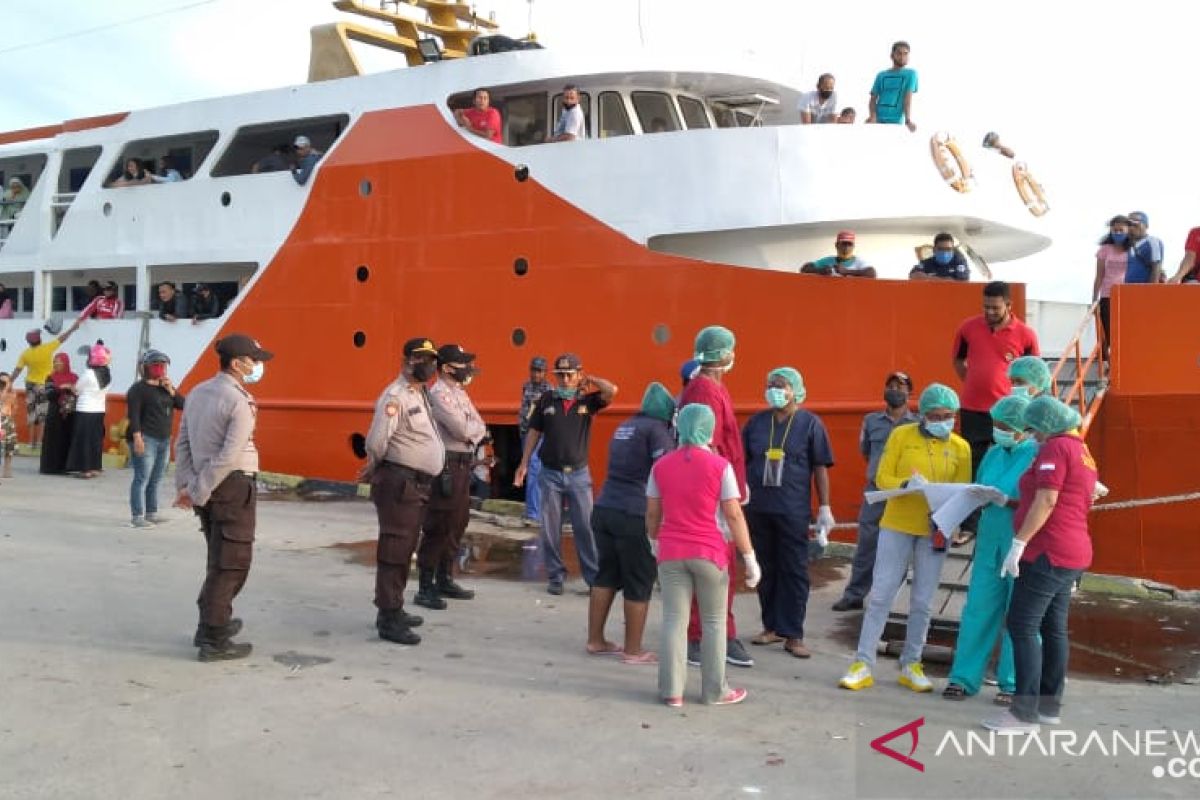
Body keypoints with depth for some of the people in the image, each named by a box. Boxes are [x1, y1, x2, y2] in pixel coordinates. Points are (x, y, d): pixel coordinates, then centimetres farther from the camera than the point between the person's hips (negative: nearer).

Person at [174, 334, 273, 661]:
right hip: (234, 487, -8)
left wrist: (185, 485, 4)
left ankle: (213, 621, 33)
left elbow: (182, 442, 8)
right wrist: (197, 492, -16)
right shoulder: (240, 402, -15)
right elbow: (229, 456, -22)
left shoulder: (197, 392, 10)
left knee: (220, 558, 23)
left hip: (207, 487, 9)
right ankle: (214, 640, 3)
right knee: (232, 563, 0)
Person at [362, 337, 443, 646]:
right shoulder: (395, 396, -15)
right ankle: (388, 620, -4)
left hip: (419, 484, 10)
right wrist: (376, 466, -3)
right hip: (399, 482, -10)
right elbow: (376, 442, -22)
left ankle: (394, 609, 26)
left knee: (405, 551, 16)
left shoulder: (422, 394, 16)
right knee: (393, 551, -7)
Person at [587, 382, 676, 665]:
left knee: (606, 576, 15)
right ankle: (633, 650, 9)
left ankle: (595, 640, 22)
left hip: (604, 509, 8)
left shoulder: (624, 427, 18)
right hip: (635, 516, -8)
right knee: (639, 584, 2)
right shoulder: (657, 430, -7)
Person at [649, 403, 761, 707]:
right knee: (714, 622, 10)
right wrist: (750, 557, -5)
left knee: (673, 621, 7)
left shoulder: (661, 466, 3)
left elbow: (652, 514, 8)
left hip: (671, 553, 3)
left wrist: (655, 543, 24)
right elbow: (734, 516, -10)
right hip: (709, 553, -2)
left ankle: (672, 691, 10)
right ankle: (714, 691, 17)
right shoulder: (719, 466, -8)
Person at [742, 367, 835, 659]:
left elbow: (820, 468, 0)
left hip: (793, 511, -3)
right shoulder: (756, 422, 8)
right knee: (766, 569, 10)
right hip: (757, 509, 3)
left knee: (794, 571, 0)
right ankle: (772, 626, 21)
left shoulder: (810, 423, 0)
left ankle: (792, 634, 7)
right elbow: (742, 461, 13)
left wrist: (824, 507, -4)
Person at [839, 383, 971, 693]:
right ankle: (863, 664, 5)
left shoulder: (960, 447, 3)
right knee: (881, 595, -1)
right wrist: (905, 484, -24)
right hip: (897, 525, -2)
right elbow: (882, 478, -4)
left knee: (922, 602, 8)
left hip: (935, 531, 2)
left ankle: (911, 665, 22)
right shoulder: (901, 435, -1)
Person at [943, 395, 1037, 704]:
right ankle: (964, 678, 12)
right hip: (990, 541, 6)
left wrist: (1009, 502, -25)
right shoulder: (993, 453, 13)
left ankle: (1013, 684, 13)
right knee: (978, 609, 6)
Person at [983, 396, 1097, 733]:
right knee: (1054, 629, 13)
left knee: (1022, 626, -10)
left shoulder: (1056, 448, -12)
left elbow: (1046, 501, -20)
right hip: (1074, 553, 10)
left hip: (1048, 552, -10)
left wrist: (1019, 543, -21)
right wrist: (1010, 502, 21)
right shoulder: (1082, 452, 19)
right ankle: (1050, 706, 18)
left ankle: (1025, 712, -12)